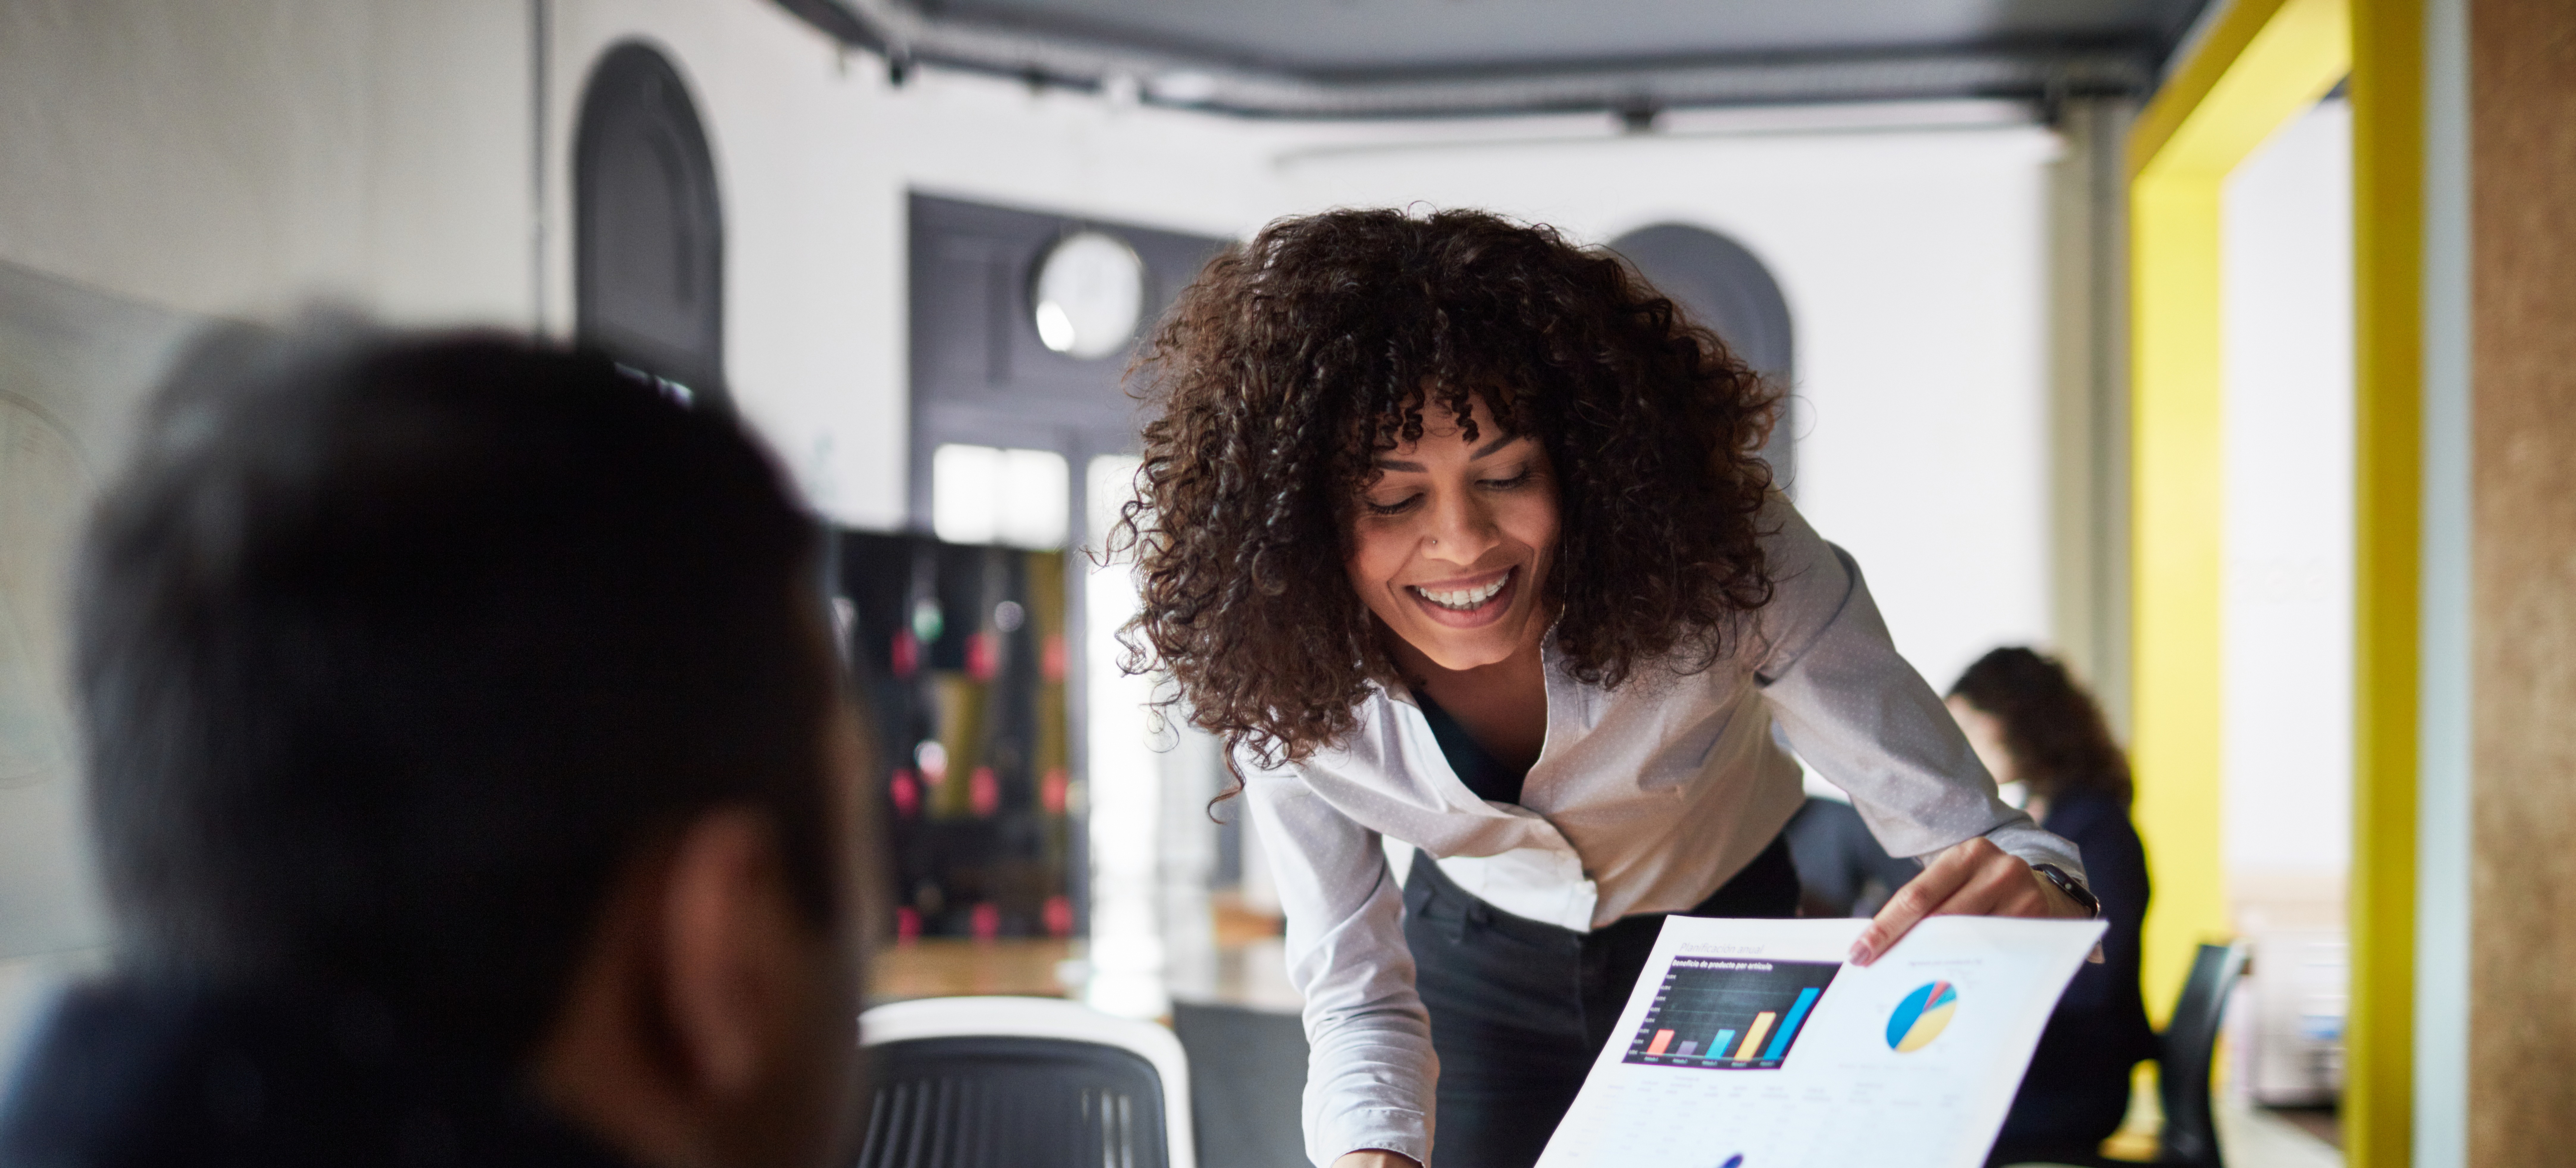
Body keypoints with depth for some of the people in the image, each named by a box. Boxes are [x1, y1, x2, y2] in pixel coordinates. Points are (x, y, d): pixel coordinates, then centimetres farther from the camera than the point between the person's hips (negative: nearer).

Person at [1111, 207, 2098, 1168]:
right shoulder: (1280, 682, -30)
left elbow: (1960, 830, -36)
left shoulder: (1718, 555, -36)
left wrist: (2032, 890, -61)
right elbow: (1355, 995, -23)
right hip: (1478, 961, 1)